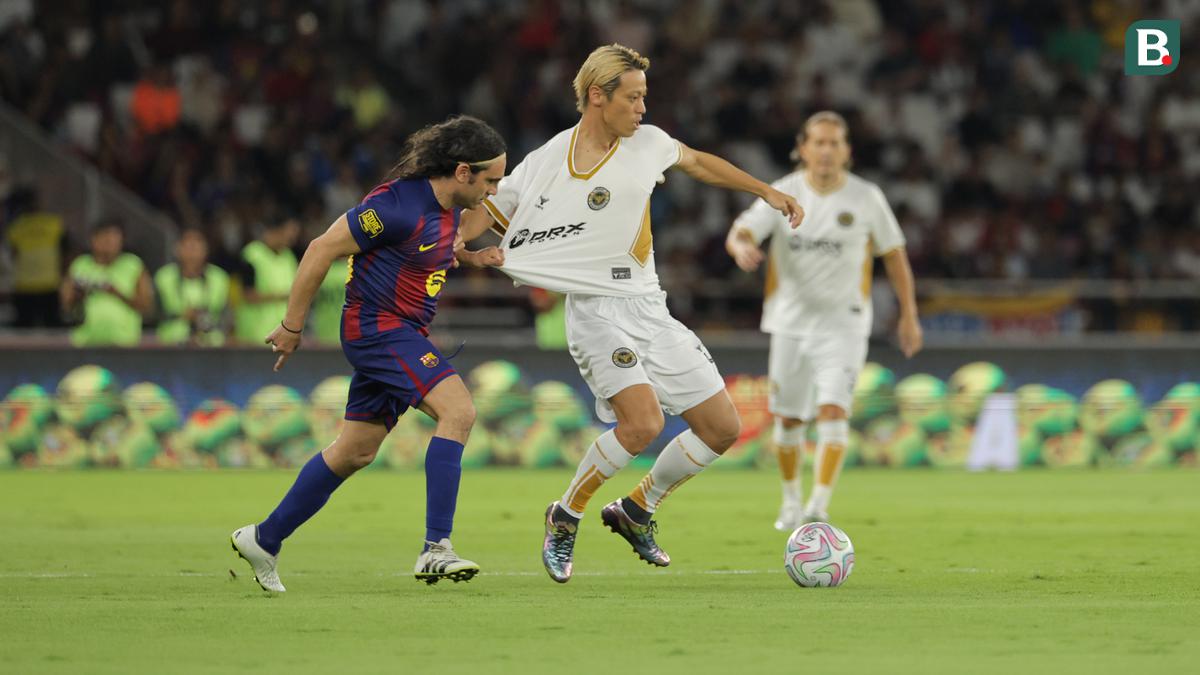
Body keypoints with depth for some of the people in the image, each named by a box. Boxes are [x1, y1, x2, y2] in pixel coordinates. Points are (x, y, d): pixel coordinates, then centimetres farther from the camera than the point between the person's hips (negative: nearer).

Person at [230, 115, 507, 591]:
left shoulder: (447, 208, 7)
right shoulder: (399, 204, -21)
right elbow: (323, 249, -17)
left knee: (356, 451, 14)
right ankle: (436, 549, -25)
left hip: (404, 335, 10)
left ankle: (264, 540, 26)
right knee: (459, 410, -23)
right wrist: (292, 326, -13)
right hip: (377, 327, -10)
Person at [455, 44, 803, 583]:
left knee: (722, 428, 4)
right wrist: (460, 249, -17)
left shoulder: (647, 143, 4)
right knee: (642, 422, -27)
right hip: (597, 311, -6)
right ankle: (566, 518, -5)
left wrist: (766, 191, 23)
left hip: (651, 311, 6)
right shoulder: (546, 165, -7)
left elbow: (698, 163, 24)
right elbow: (483, 211, 3)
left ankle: (637, 510, 24)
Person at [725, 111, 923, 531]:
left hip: (843, 324, -2)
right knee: (788, 418, 8)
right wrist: (741, 246, -39)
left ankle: (819, 507, -23)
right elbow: (740, 232, -14)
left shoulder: (866, 198, -3)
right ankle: (791, 502, 29)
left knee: (833, 410, -18)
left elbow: (894, 254, 7)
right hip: (792, 321, 2)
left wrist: (909, 315, 7)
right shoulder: (783, 193, -3)